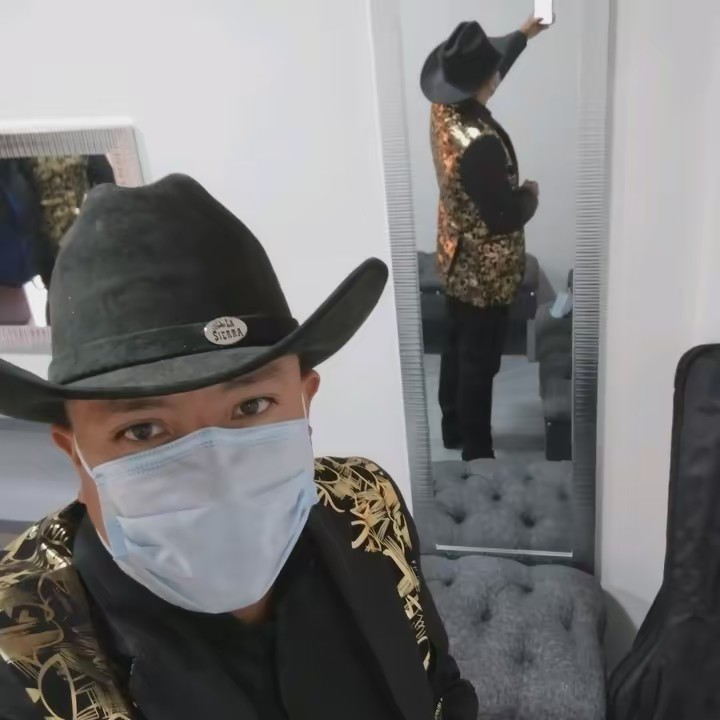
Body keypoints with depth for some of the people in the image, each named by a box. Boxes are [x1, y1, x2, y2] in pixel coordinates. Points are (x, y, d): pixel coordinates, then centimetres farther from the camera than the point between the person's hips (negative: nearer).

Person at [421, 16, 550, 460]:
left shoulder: (445, 110, -5)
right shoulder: (480, 143, -32)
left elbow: (483, 71, 17)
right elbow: (503, 218, -25)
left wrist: (524, 35, 24)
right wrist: (531, 195, -5)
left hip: (455, 259, 9)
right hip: (485, 272, -9)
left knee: (457, 348, 22)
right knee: (479, 363, 6)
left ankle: (453, 430, 40)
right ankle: (476, 453, 22)